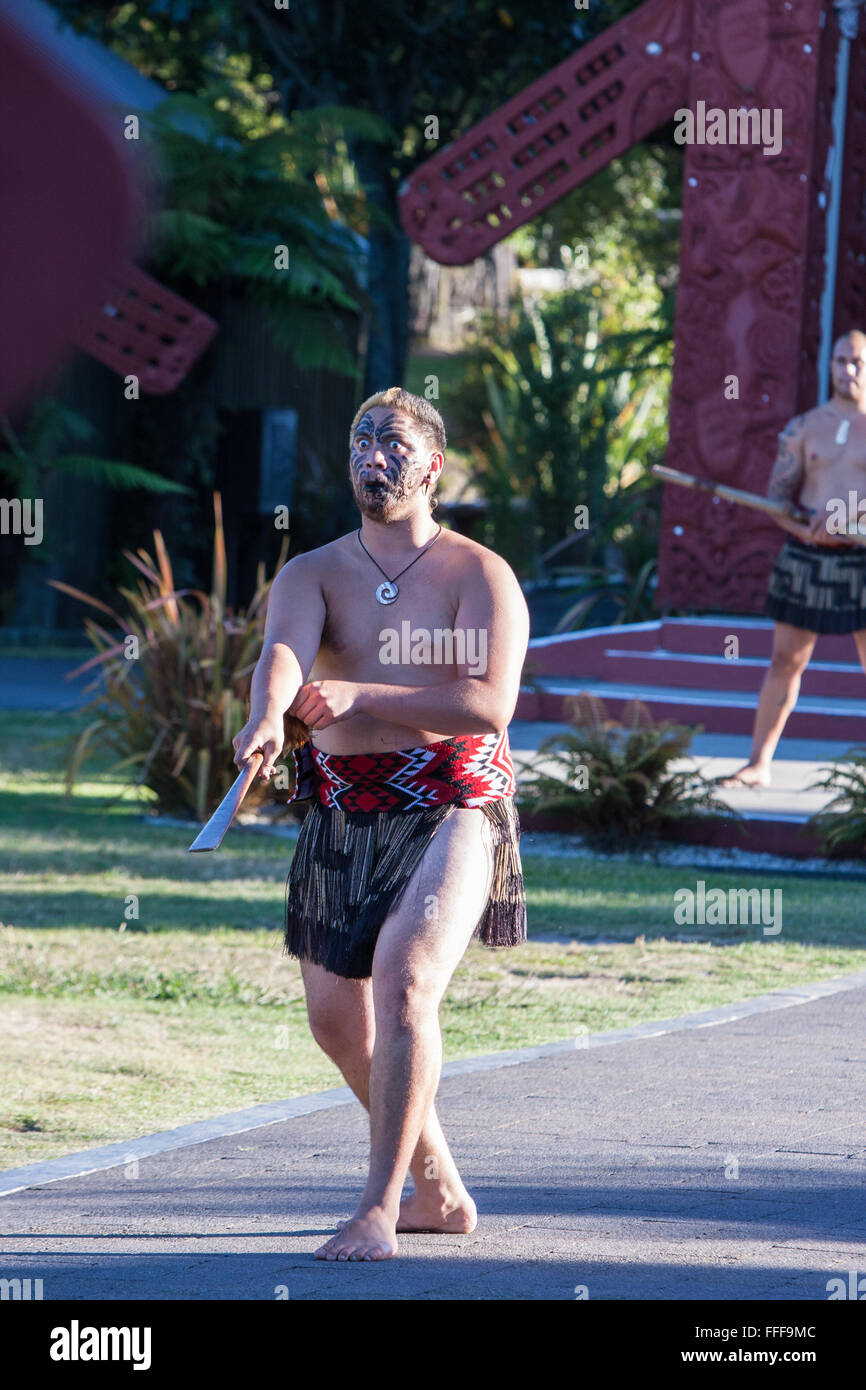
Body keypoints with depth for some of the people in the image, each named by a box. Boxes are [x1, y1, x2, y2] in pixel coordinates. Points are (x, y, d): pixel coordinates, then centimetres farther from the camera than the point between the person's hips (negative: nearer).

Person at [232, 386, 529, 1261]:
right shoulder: (313, 575, 7)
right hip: (343, 816, 5)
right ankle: (437, 1190, 32)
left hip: (450, 804, -5)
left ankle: (379, 1209, -21)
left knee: (405, 981, -24)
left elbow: (489, 704, -16)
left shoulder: (479, 577, -3)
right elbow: (284, 651, -15)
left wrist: (359, 697, -22)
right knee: (335, 1016, 11)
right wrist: (266, 717, -39)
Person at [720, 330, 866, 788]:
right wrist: (807, 529, -13)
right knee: (785, 661, 5)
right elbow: (777, 497, 5)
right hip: (805, 558, 2)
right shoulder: (803, 428, 9)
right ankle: (758, 764, 10)